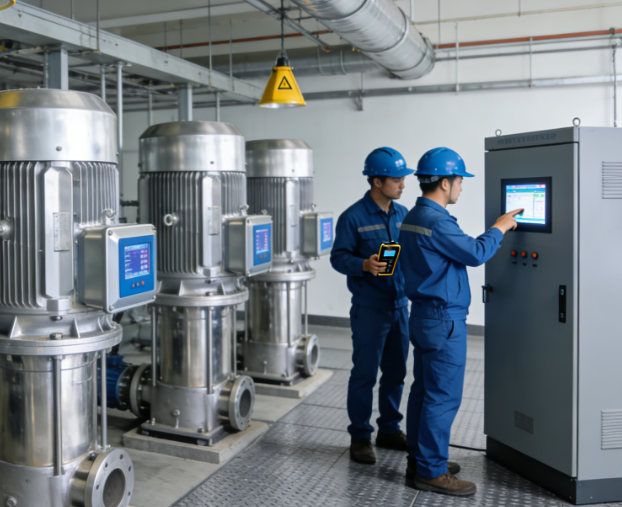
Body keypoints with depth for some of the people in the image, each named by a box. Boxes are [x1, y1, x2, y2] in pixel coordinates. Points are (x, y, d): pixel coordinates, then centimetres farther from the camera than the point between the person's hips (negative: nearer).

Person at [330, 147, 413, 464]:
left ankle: (389, 430, 30)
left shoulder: (402, 215, 9)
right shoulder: (353, 217, -10)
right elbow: (338, 257, -10)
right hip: (369, 308, -6)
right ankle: (360, 437, 15)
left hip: (400, 305, 6)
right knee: (364, 373, 2)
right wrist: (364, 265, -26)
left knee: (396, 372, 14)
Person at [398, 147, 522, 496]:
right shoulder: (436, 221, -20)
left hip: (425, 314, 11)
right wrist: (499, 228, -2)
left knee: (424, 391, 15)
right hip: (444, 320, -11)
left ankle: (421, 461, 25)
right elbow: (475, 253, -17)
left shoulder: (413, 217, 12)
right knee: (444, 397, -3)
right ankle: (431, 472, 6)